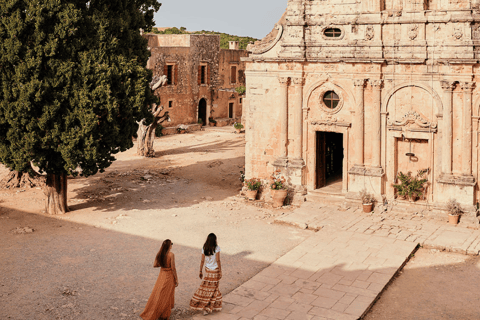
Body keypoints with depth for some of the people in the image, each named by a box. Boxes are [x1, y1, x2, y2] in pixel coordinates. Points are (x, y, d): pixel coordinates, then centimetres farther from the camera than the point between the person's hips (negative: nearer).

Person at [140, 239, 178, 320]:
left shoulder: (159, 254, -4)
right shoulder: (171, 254, -20)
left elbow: (154, 265, 2)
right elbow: (173, 268, -18)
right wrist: (176, 279, -8)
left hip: (162, 274, 5)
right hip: (169, 276, -5)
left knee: (157, 294, 19)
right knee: (166, 295, 8)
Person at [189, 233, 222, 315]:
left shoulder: (204, 248, -2)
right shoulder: (216, 248, -13)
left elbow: (202, 261, 1)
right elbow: (218, 260, -13)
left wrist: (200, 271, 9)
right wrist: (220, 271, -7)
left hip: (207, 270, 4)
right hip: (215, 270, -4)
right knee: (212, 289, 4)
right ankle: (207, 308, 2)